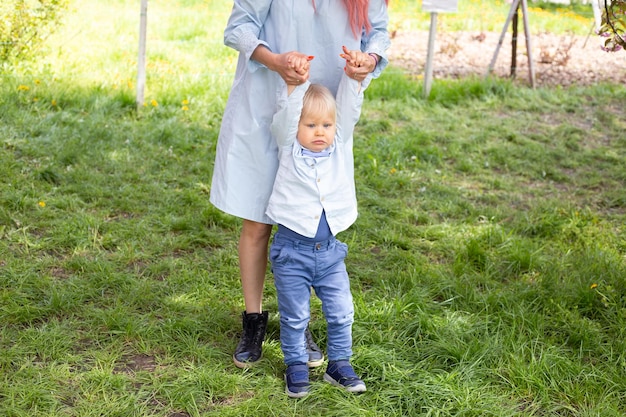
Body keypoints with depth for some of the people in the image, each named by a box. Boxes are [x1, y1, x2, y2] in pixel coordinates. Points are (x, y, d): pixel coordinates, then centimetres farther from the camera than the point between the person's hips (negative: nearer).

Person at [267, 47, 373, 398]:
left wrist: (355, 74, -23)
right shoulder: (289, 147, -4)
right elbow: (287, 113, -19)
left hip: (329, 250, 3)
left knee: (341, 313, 9)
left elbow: (350, 108, -9)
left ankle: (339, 364, 26)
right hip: (292, 249, -3)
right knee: (295, 316, 7)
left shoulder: (341, 144, 2)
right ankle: (297, 366, 23)